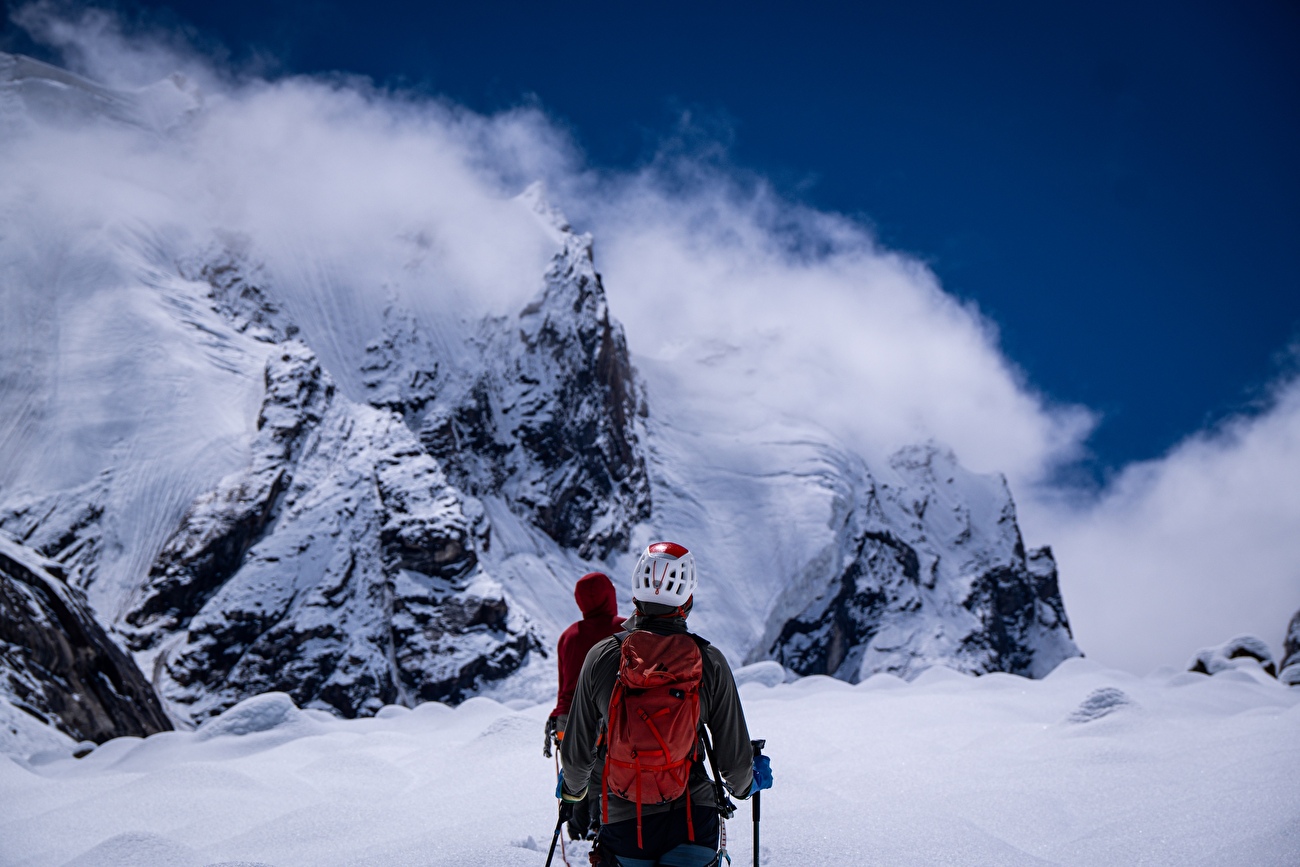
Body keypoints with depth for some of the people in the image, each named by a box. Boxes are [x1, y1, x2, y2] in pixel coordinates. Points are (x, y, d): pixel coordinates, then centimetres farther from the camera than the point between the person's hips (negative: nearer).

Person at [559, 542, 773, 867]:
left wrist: (573, 790, 26)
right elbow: (733, 757, 2)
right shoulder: (711, 662, -7)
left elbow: (576, 752, 4)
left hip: (622, 819, 1)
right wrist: (745, 785, 25)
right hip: (693, 817, -1)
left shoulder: (600, 657, -5)